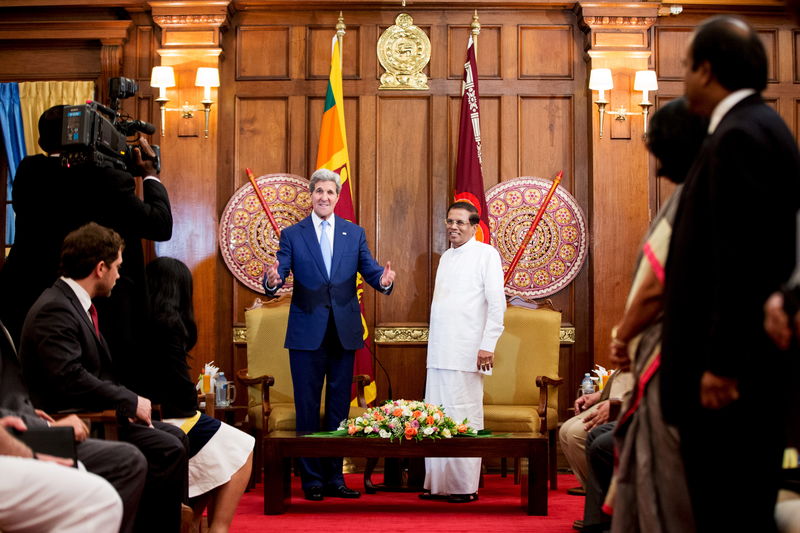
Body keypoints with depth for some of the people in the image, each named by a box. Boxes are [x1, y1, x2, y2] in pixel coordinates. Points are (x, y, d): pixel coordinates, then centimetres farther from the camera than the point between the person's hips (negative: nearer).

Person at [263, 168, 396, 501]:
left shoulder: (355, 234, 9)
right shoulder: (292, 235, 3)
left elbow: (369, 270, 1)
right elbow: (280, 273, -6)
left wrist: (383, 279, -22)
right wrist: (272, 281, -30)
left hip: (344, 333, 2)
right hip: (307, 333, -2)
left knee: (339, 407, 9)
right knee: (307, 408, 3)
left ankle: (334, 477, 18)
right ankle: (312, 479, 11)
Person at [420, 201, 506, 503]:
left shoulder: (486, 254, -1)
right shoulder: (446, 257, 20)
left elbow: (497, 303, -6)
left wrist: (487, 346, -13)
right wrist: (434, 344, 17)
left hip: (467, 352, -7)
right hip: (439, 352, 7)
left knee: (465, 420, -7)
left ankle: (466, 487, -2)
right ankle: (437, 484, 9)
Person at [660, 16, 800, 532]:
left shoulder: (740, 135, -15)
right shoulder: (756, 126, 16)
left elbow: (742, 258, -22)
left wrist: (721, 363, -20)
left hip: (730, 375, -10)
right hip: (740, 362, 10)